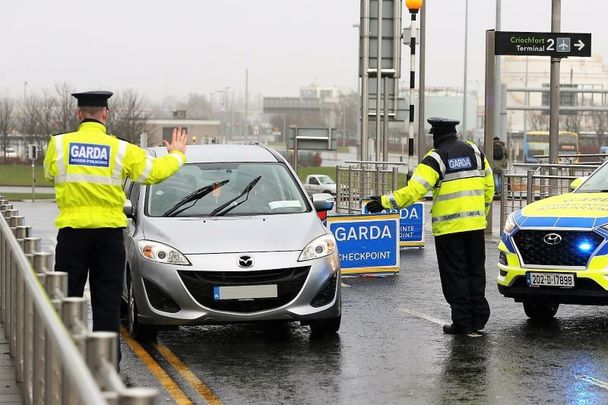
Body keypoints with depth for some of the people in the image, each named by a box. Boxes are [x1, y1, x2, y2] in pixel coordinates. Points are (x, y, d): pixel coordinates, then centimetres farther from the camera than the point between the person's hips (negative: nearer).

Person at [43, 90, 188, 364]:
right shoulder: (122, 149, -3)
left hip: (72, 231, 0)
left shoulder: (58, 144, -2)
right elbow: (155, 172, 6)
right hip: (109, 232, 0)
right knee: (107, 300, 5)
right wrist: (177, 154, 26)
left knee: (68, 298, 6)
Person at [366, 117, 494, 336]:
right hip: (475, 224, 5)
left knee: (455, 275, 2)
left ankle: (463, 323, 3)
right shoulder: (475, 151, 8)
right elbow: (488, 186, 14)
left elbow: (414, 190, -18)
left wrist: (385, 202, -12)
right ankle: (478, 318, 15)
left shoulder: (435, 158, -9)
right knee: (475, 271, 13)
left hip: (448, 227, -5)